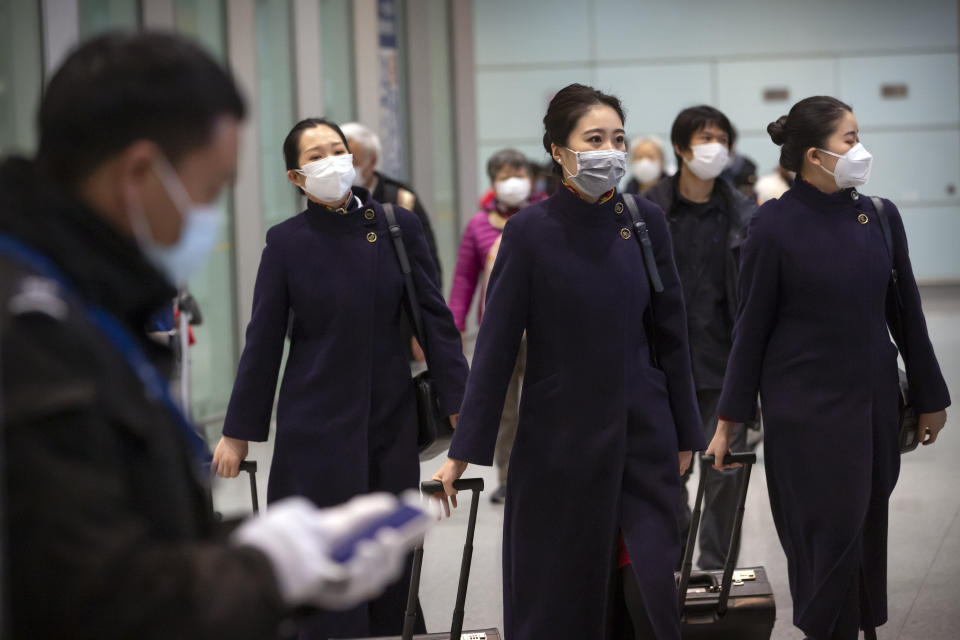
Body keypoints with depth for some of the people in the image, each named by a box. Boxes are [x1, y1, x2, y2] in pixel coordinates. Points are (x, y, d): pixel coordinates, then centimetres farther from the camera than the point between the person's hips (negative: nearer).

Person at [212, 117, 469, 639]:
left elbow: (434, 317, 1)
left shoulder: (398, 226, 0)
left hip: (389, 418, 2)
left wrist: (460, 405, -3)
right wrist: (238, 433, 2)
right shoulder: (287, 242, -3)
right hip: (315, 424, -1)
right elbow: (263, 340, 1)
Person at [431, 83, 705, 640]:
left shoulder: (647, 222, 1)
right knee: (555, 594, 5)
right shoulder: (531, 230, -8)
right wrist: (464, 452, -8)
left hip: (643, 434, 2)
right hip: (559, 438, -2)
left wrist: (685, 436, 9)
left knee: (655, 583, 0)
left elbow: (671, 333, 7)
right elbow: (497, 344, -7)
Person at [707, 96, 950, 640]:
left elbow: (907, 312, 9)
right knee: (826, 531, -2)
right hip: (805, 406, -4)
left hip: (872, 400, 4)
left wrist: (930, 396, 13)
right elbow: (752, 327, -4)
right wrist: (729, 420, -3)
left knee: (868, 524, 9)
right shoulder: (776, 226, -9)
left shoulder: (880, 217, 2)